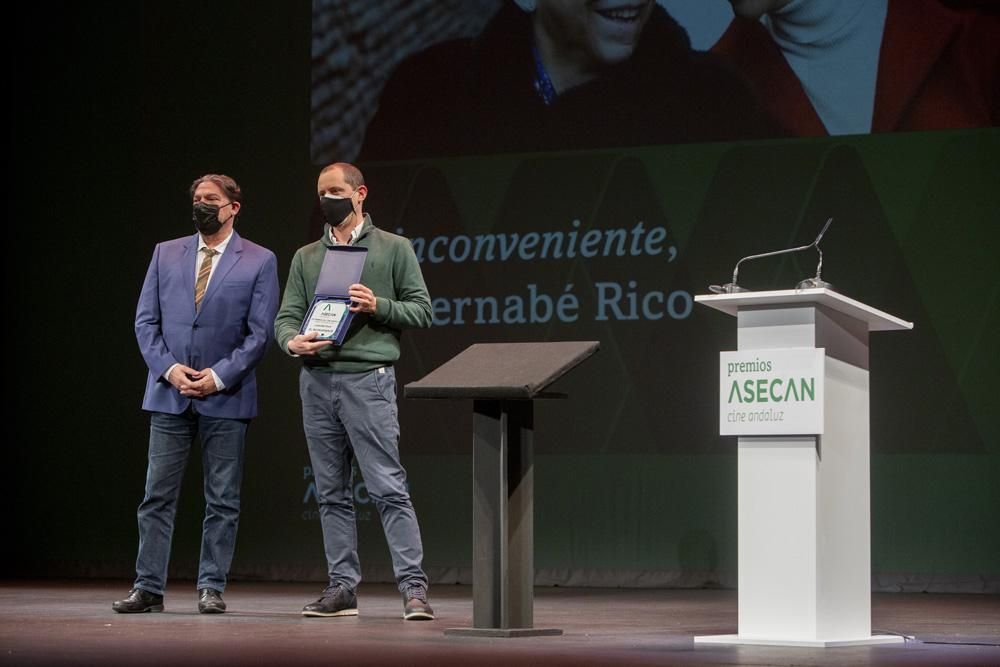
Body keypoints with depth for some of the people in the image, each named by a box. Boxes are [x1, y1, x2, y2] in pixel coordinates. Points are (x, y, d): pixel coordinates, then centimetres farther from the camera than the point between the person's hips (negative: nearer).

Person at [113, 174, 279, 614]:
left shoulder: (259, 262, 2)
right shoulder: (166, 254, 11)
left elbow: (259, 333, -3)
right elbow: (145, 320, 8)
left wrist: (220, 376, -12)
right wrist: (168, 368, -7)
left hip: (226, 397, -2)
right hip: (169, 395, 2)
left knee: (222, 501, 2)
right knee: (157, 496, 1)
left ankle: (211, 589, 8)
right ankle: (148, 588, 4)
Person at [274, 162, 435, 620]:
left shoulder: (394, 249, 7)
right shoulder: (306, 257, 17)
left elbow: (421, 311, 4)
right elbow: (286, 317, 10)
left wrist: (378, 306, -13)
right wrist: (293, 341, -12)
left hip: (368, 378, -5)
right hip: (316, 380, 5)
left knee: (388, 487, -11)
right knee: (331, 493, 7)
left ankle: (413, 587, -11)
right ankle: (342, 587, 12)